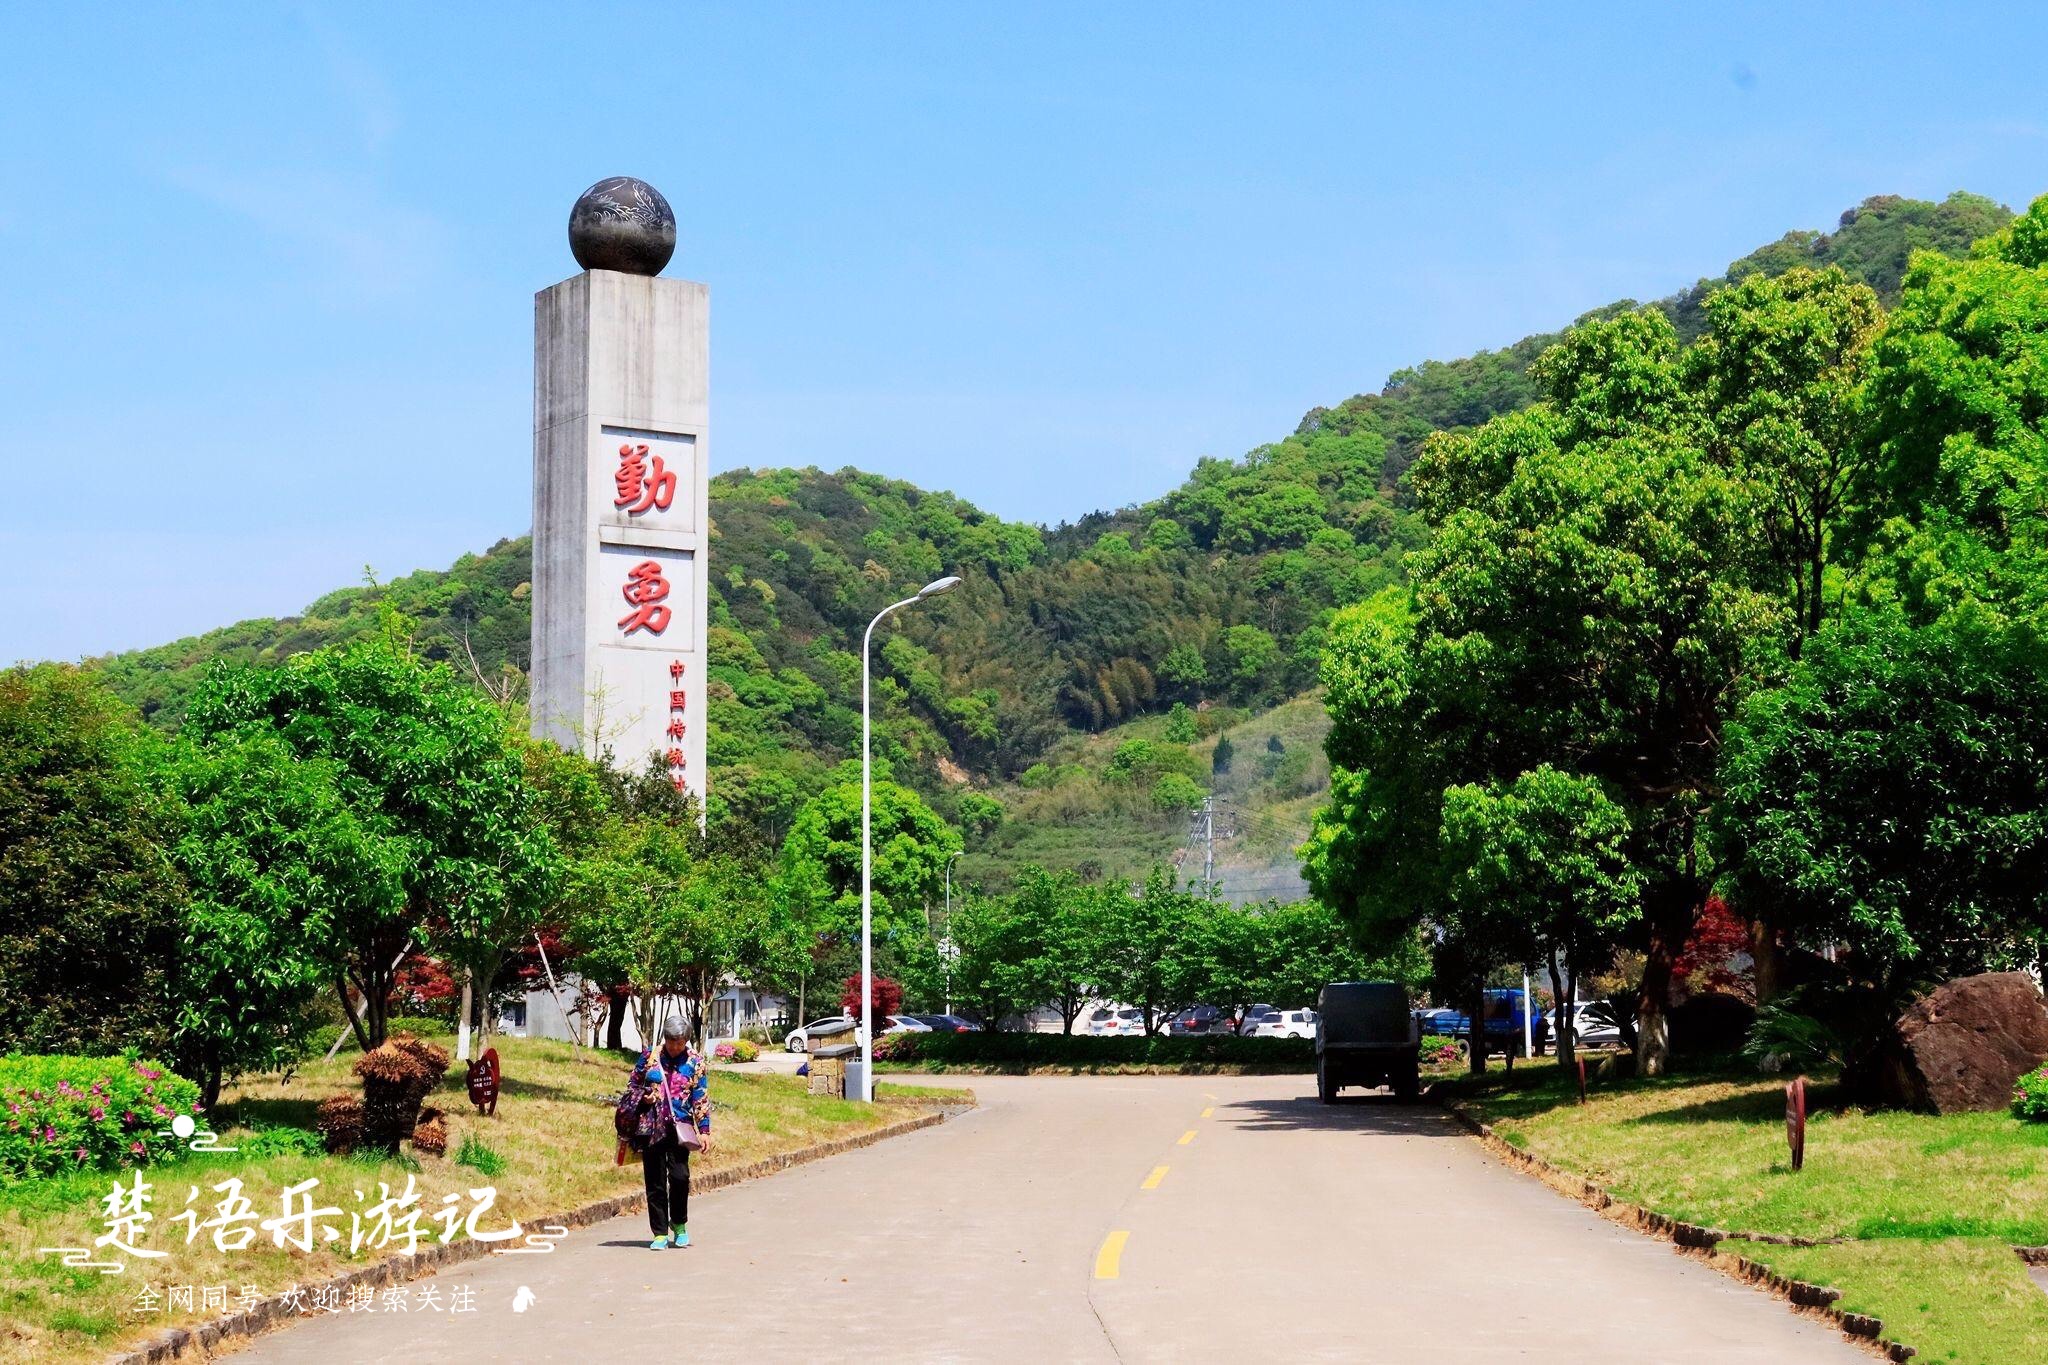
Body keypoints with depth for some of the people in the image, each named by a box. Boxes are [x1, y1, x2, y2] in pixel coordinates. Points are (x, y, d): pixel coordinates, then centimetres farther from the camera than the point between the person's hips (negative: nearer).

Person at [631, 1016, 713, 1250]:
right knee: (655, 1181, 2)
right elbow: (633, 1085, 17)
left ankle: (679, 1225, 12)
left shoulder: (695, 1061, 3)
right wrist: (642, 1098, -4)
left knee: (679, 1176, -12)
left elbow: (701, 1098, 2)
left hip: (680, 1127, -2)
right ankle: (660, 1233, 10)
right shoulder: (649, 1056, 6)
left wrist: (704, 1130, -3)